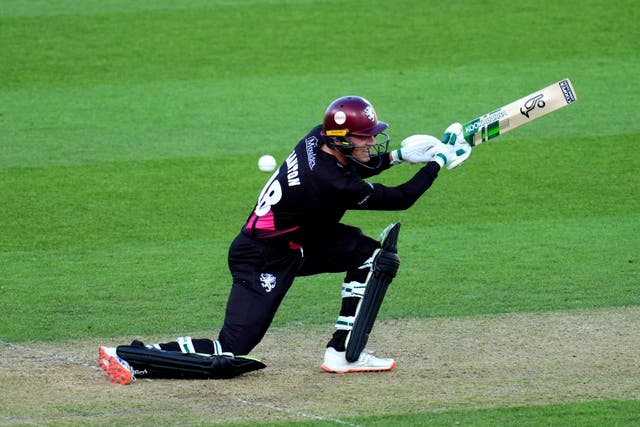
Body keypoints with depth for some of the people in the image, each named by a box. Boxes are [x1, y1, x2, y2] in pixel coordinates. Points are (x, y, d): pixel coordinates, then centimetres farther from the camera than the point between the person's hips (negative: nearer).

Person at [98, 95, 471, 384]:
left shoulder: (318, 139, -6)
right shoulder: (332, 184, -30)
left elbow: (348, 169, 19)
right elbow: (401, 199, -19)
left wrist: (399, 155, 7)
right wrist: (437, 162, -8)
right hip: (263, 263, -10)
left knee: (368, 253, 6)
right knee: (231, 350, -11)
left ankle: (342, 352, 9)